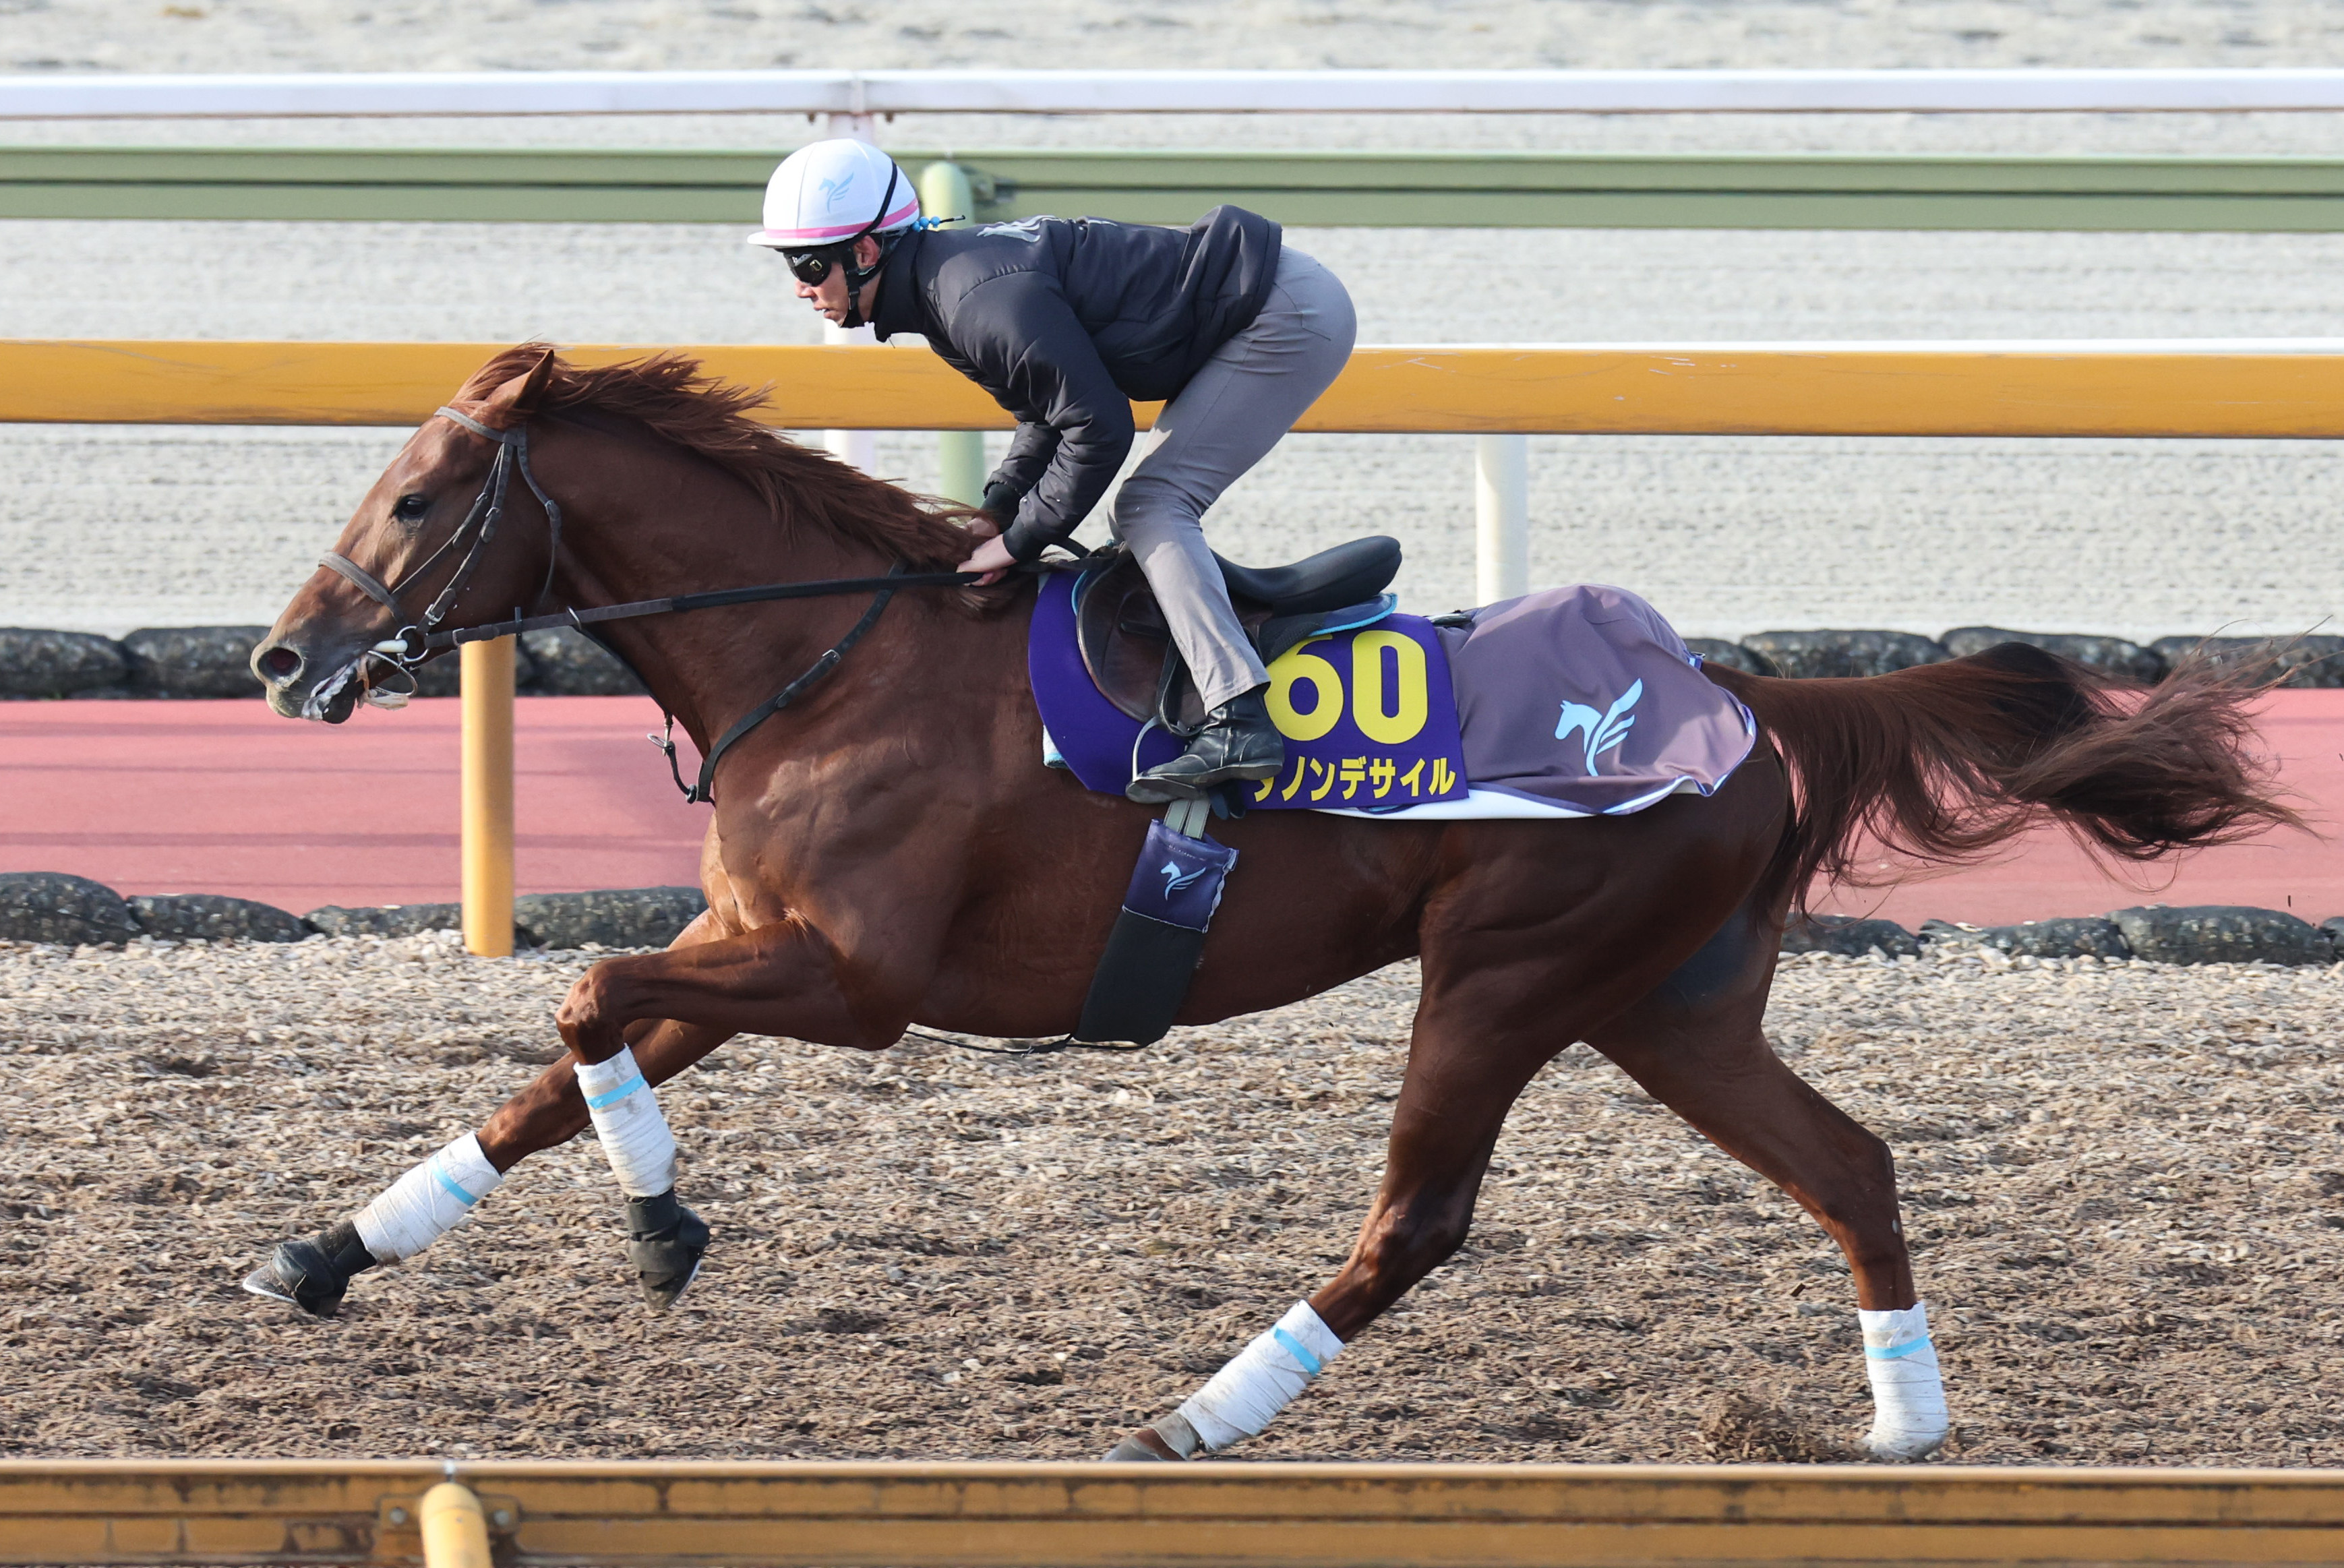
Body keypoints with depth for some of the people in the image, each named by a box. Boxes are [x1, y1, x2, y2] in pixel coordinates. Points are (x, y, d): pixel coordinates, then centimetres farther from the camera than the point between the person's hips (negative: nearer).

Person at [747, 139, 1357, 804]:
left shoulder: (984, 300, -26)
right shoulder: (943, 281, 7)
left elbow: (1099, 426, -25)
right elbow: (1048, 416, 16)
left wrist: (1021, 538, -15)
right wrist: (993, 514, 3)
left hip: (1290, 315, -10)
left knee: (1152, 507, -15)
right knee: (1151, 513, 16)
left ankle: (1240, 724, -23)